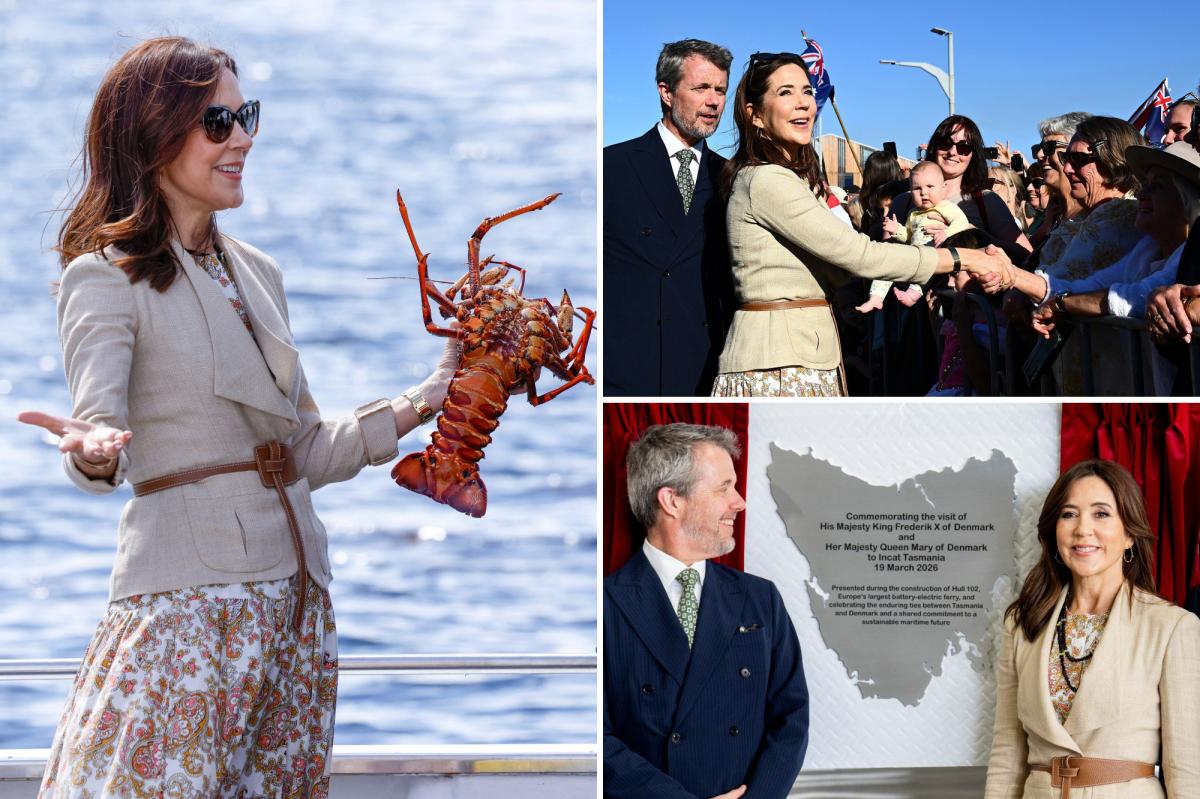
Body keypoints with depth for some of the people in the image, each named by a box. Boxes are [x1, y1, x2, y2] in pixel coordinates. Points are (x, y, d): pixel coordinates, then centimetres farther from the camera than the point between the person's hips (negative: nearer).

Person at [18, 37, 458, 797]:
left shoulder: (259, 274, 16)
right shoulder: (106, 278, -4)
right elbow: (100, 417, -21)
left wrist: (425, 402, 11)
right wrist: (94, 455, -43)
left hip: (297, 595, 6)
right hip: (188, 600, -6)